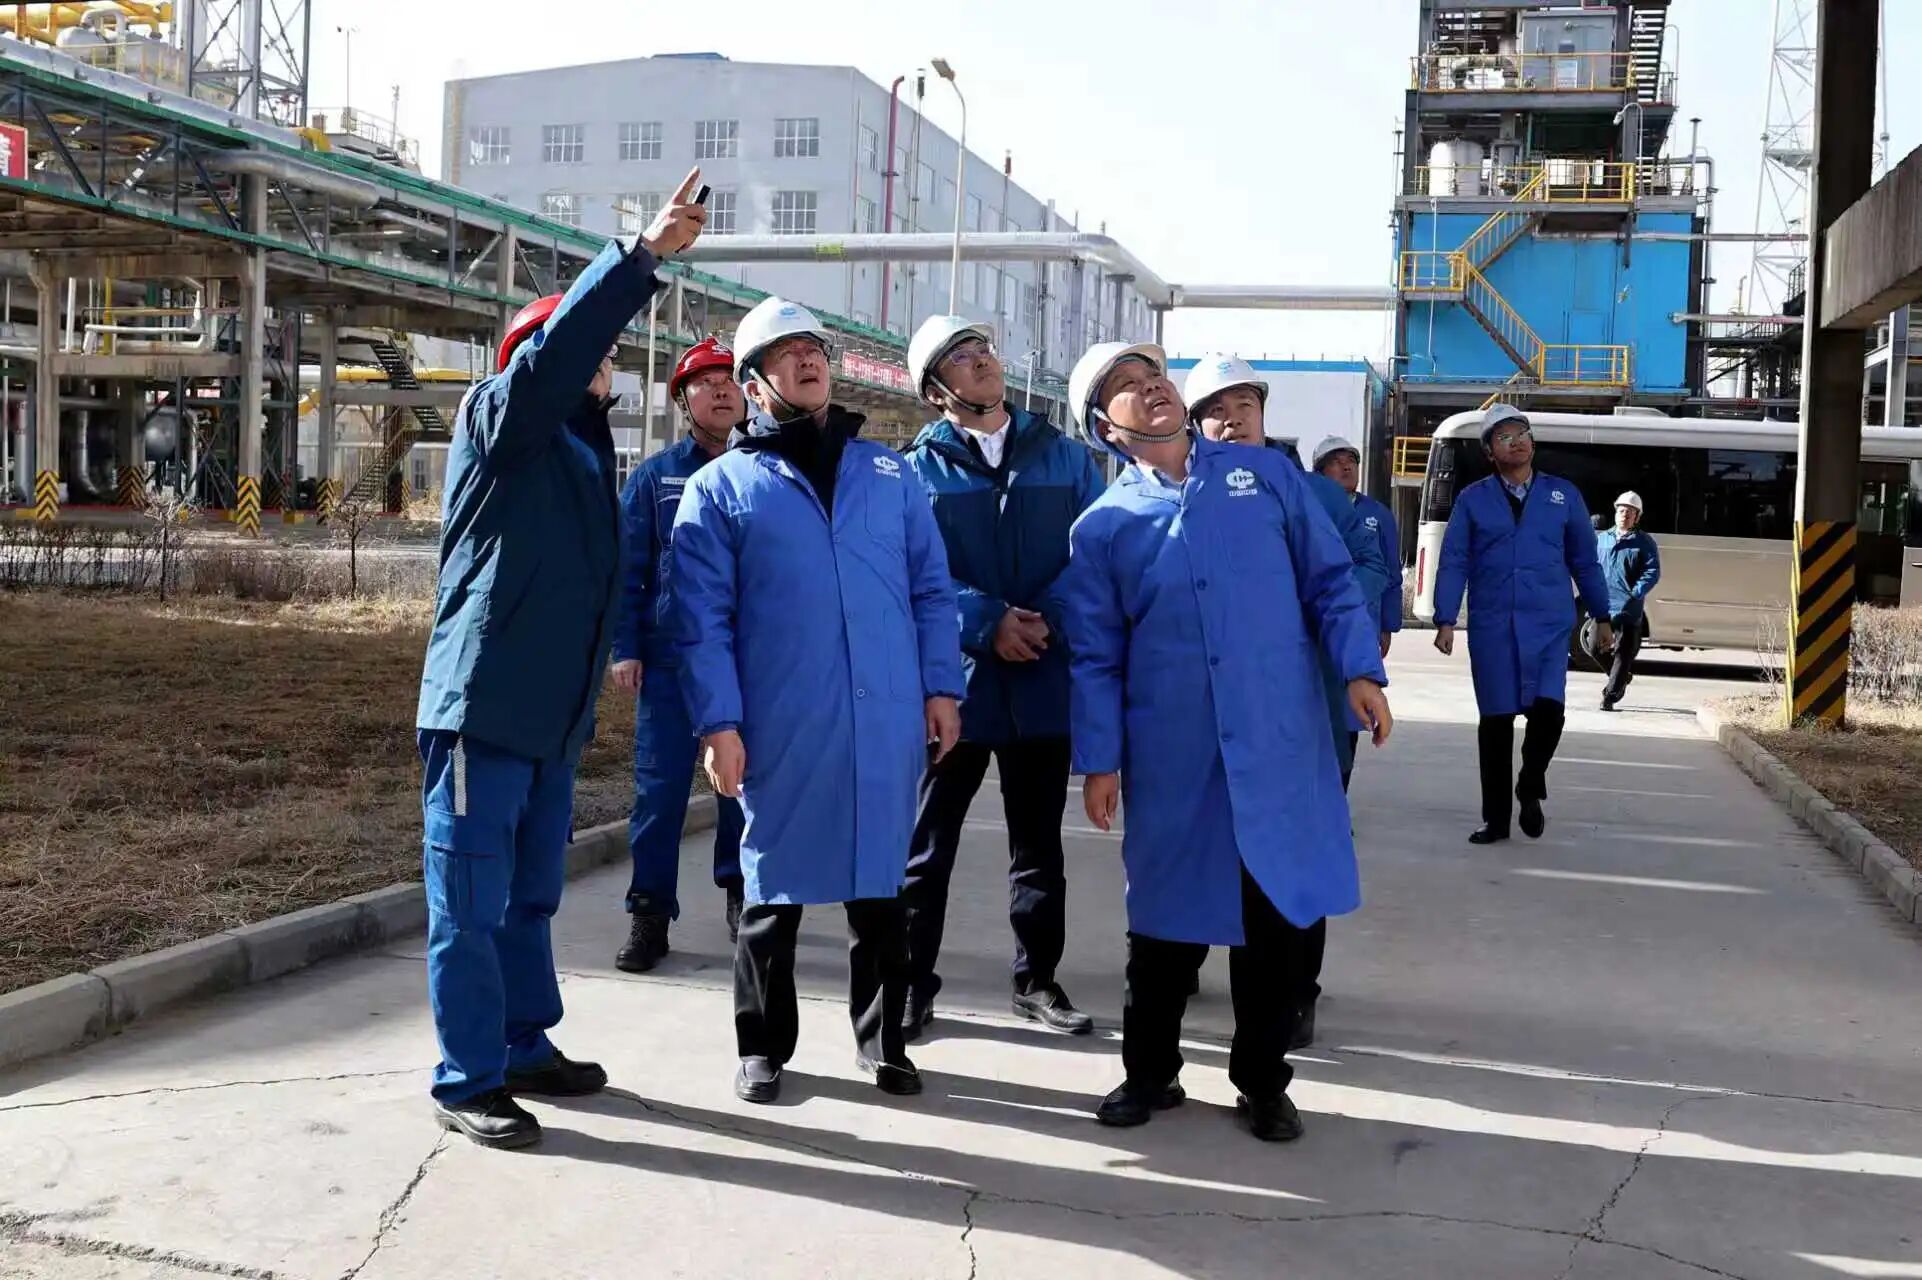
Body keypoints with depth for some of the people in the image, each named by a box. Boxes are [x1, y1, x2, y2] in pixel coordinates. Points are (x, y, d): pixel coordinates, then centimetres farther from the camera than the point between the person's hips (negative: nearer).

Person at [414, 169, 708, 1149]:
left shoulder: (584, 447, 18)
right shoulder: (498, 421, -4)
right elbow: (555, 350, -23)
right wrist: (643, 256, -24)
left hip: (553, 713, 8)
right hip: (483, 707, -8)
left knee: (530, 895, 17)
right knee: (471, 902, -2)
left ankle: (524, 1046, 29)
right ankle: (468, 1081, 5)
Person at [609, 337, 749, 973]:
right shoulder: (655, 475, 4)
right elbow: (625, 567, 3)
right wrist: (624, 648, -5)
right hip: (669, 658, 0)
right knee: (659, 787, 0)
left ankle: (740, 893, 28)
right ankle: (650, 913, 8)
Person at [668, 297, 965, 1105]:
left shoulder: (887, 473, 14)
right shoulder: (721, 486, 4)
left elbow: (931, 589, 13)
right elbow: (701, 617, -2)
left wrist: (941, 686, 3)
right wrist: (718, 721, -9)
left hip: (887, 723, 3)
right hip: (780, 728, -2)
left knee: (881, 890, 11)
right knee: (775, 891, 7)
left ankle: (882, 1042, 25)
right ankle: (762, 1046, 23)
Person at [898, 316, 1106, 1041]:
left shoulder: (1063, 456, 8)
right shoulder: (917, 469, 2)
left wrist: (1048, 620, -14)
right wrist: (988, 623, -19)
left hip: (1045, 679, 2)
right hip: (954, 680, -2)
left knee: (1039, 841, 13)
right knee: (928, 843, 4)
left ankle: (1037, 980, 26)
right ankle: (913, 986, 15)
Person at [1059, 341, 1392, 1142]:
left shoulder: (1266, 475, 8)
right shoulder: (1102, 526, 6)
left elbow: (1329, 580, 7)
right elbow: (1095, 658, 5)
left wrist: (1360, 670, -5)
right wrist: (1098, 760, -1)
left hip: (1280, 741, 1)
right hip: (1171, 754, 0)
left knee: (1276, 916, 8)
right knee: (1167, 920, 9)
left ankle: (1263, 1083, 24)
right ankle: (1149, 1072, 27)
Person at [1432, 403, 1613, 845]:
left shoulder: (1563, 495, 9)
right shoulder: (1472, 499, 5)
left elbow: (1584, 559, 14)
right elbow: (1453, 563, 1)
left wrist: (1601, 617, 15)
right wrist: (1445, 620, -7)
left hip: (1549, 626, 0)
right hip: (1491, 627, 0)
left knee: (1548, 709, -14)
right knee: (1496, 721, 3)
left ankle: (1530, 791, 14)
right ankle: (1495, 818, 15)